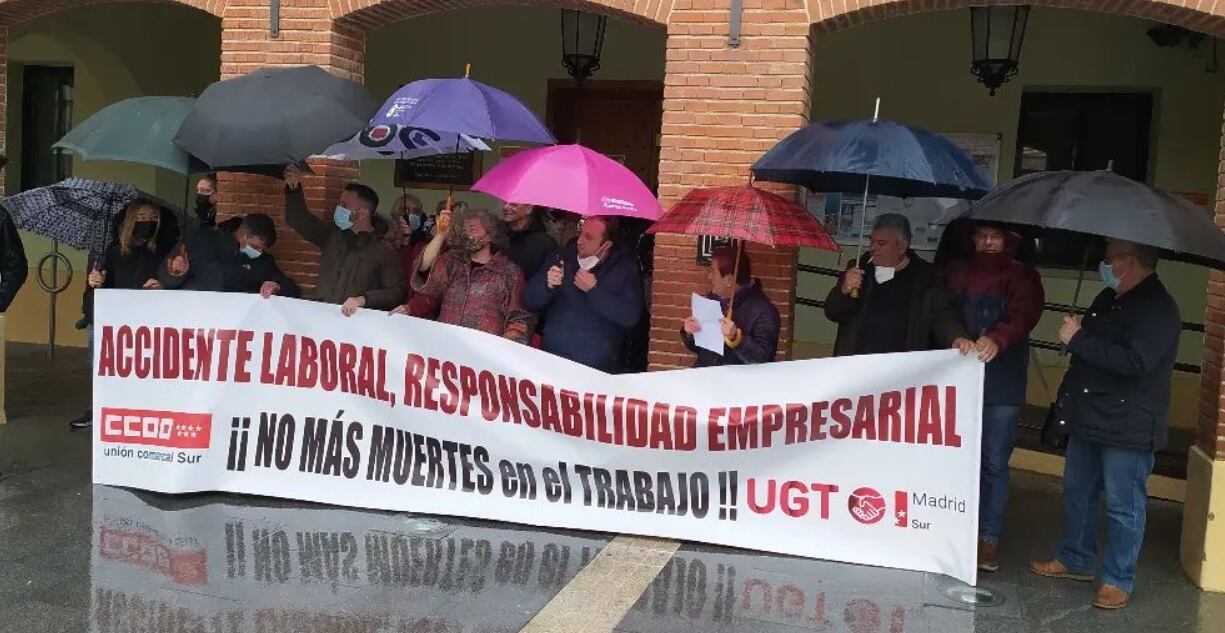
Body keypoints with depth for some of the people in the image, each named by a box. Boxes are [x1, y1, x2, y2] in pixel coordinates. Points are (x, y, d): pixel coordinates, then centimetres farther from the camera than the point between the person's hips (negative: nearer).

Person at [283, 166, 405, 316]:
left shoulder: (383, 251, 0)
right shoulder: (332, 234, 17)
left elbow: (398, 292, -7)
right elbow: (299, 219, 22)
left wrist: (364, 299, -20)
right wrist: (294, 189, 6)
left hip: (357, 320, -4)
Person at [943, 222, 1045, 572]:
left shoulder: (1023, 277, 5)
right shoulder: (955, 273, 14)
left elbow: (1023, 315, -13)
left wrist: (996, 339, -32)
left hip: (1001, 385, -2)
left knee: (994, 463, 0)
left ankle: (989, 539, 6)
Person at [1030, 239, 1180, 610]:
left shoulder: (1158, 308, -17)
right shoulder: (1109, 299, 12)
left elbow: (1135, 362, -29)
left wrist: (1078, 340, -22)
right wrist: (1069, 395, 13)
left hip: (1128, 427, -9)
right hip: (1089, 418, 9)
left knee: (1122, 506, 0)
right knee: (1077, 492, 18)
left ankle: (1118, 580, 11)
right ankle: (1075, 561, 32)